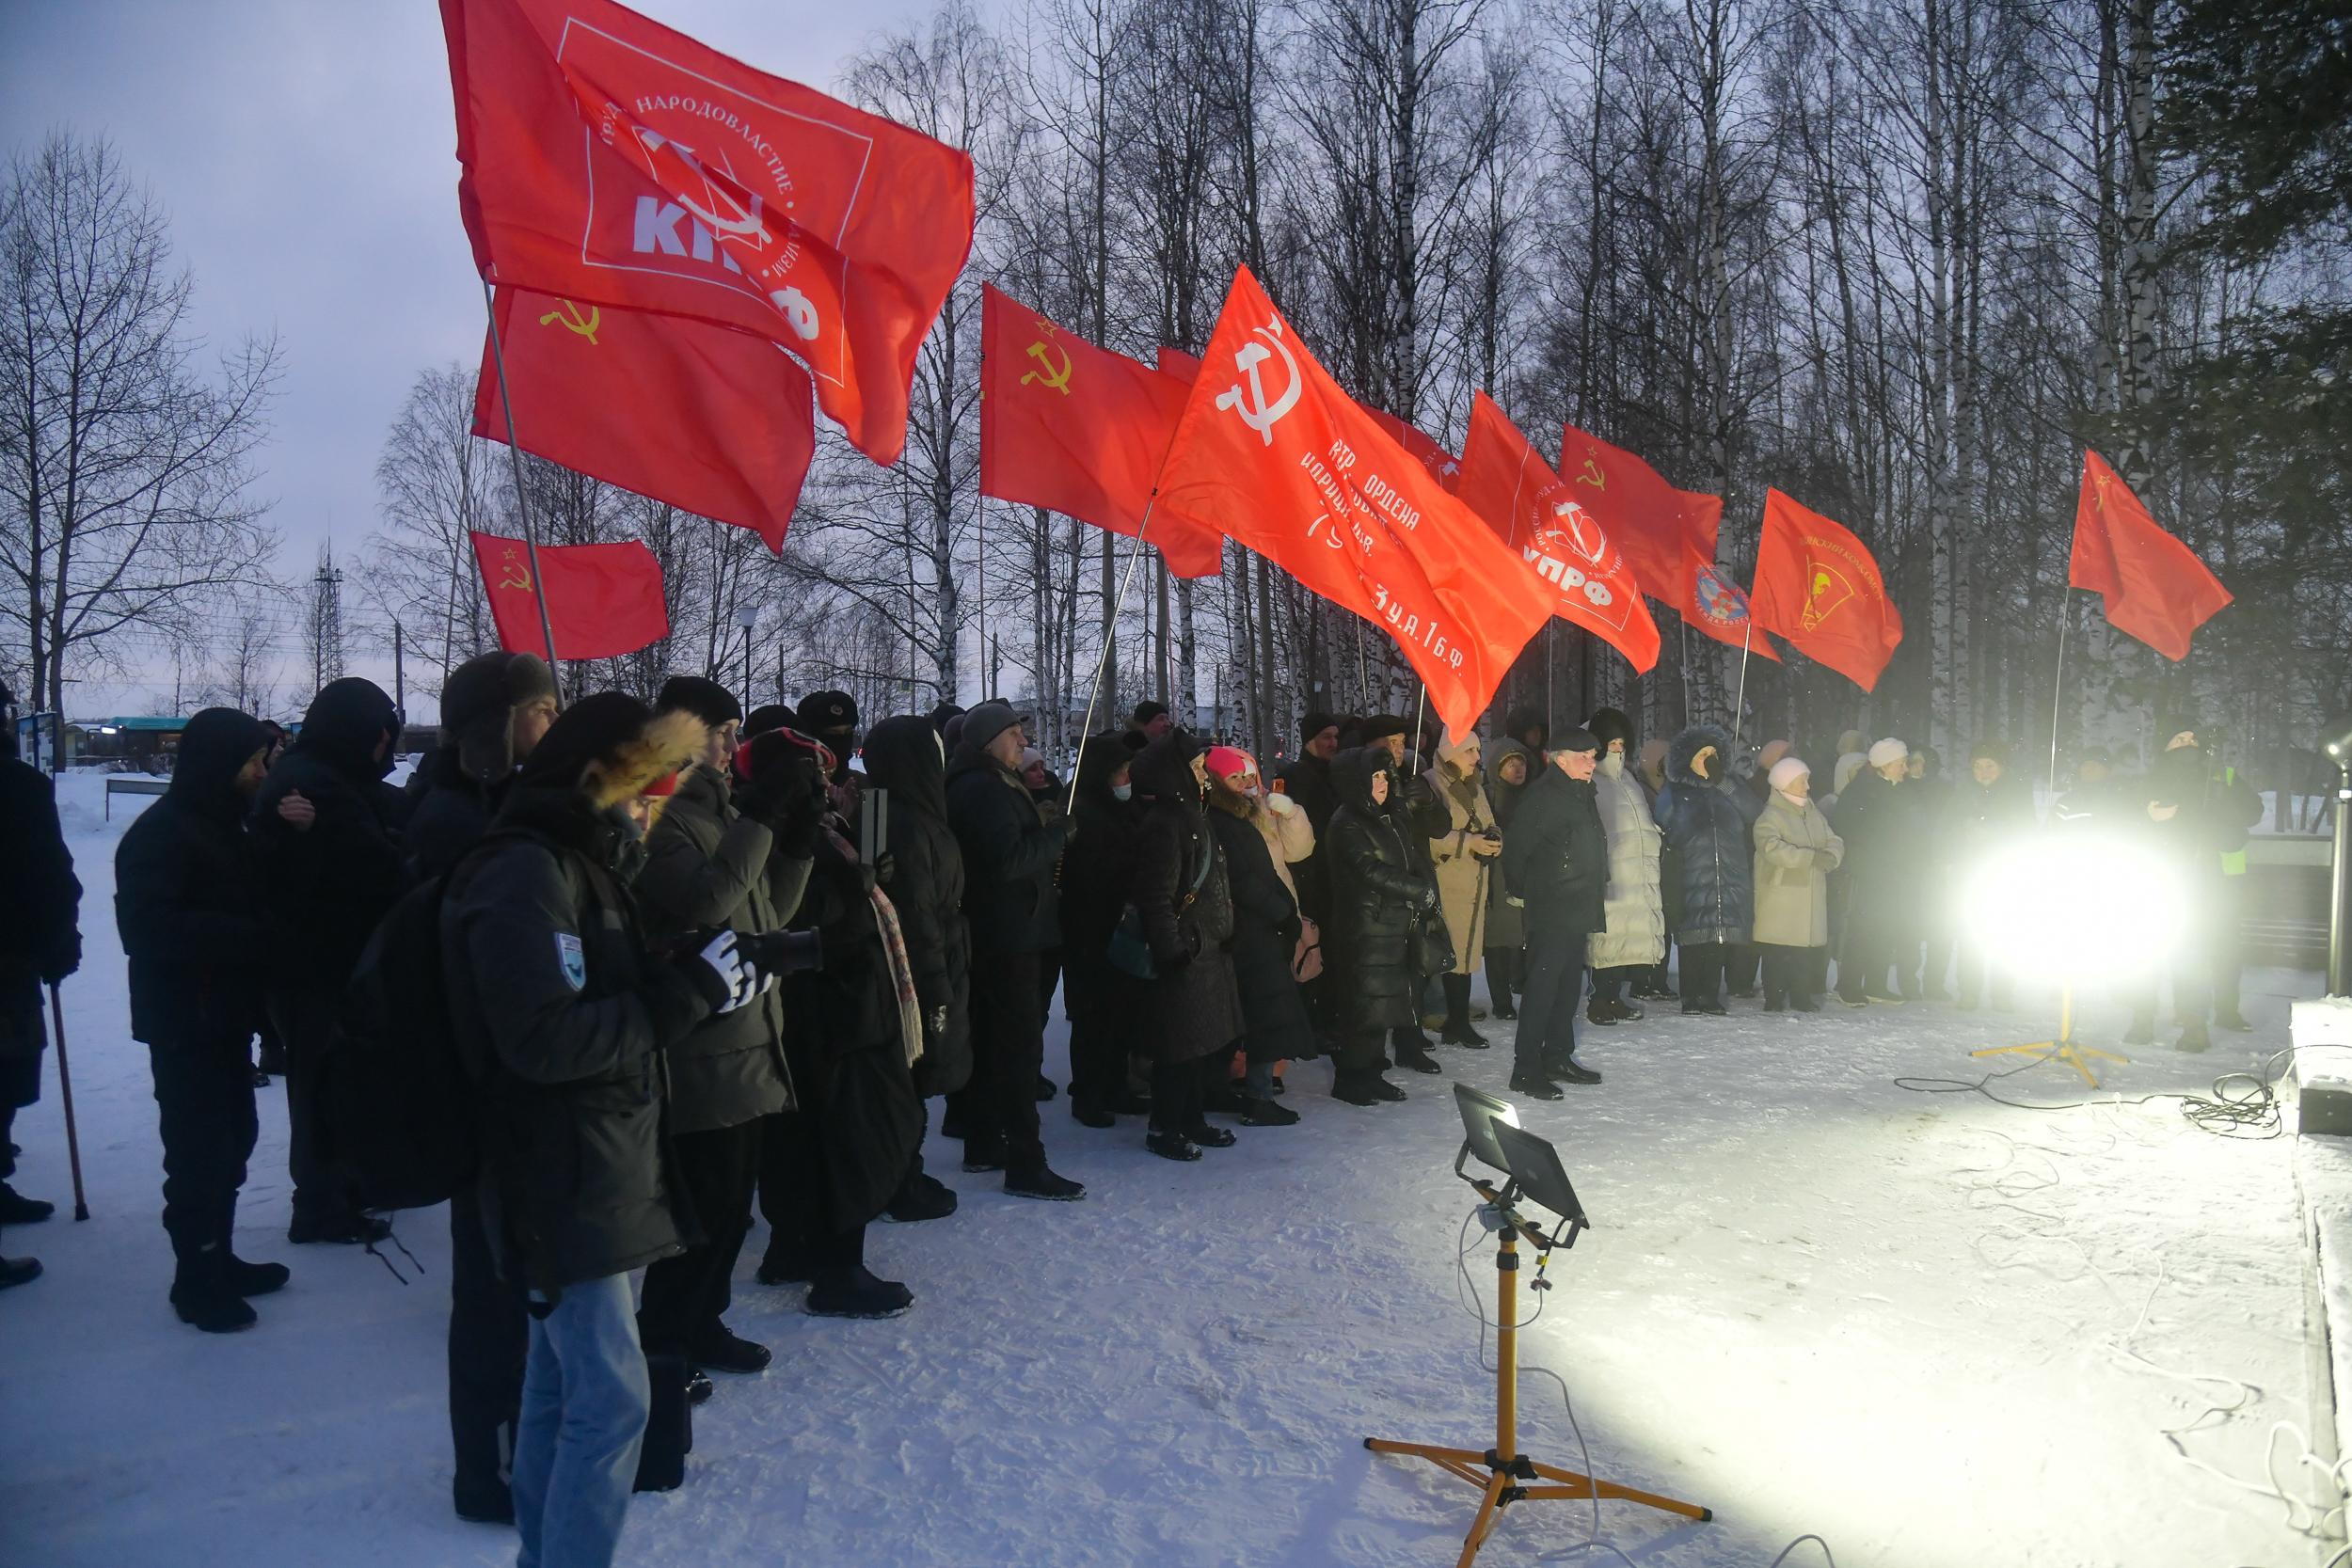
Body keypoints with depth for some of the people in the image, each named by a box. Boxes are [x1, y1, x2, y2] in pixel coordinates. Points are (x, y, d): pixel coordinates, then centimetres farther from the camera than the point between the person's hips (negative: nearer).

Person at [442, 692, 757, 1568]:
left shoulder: (584, 861, 12)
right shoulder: (522, 872, -18)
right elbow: (546, 1038, -26)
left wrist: (716, 978, -1)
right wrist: (693, 990, -21)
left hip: (596, 1171, 10)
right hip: (562, 1183, -10)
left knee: (564, 1382, 19)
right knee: (610, 1398, -5)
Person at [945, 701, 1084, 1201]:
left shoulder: (983, 785, 18)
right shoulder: (985, 789, -16)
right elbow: (1008, 858, -25)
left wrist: (1049, 836, 6)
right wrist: (1059, 833, -14)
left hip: (988, 934, 11)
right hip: (1007, 936, -11)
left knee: (991, 1040, 17)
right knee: (1021, 1043, -8)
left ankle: (983, 1145, 28)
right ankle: (1025, 1165, -5)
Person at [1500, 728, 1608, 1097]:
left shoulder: (1584, 795, 16)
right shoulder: (1542, 795, -13)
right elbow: (1516, 849, -15)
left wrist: (1597, 893, 19)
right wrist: (1526, 891, -5)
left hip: (1579, 910, 9)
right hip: (1551, 911, -9)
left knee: (1570, 984, 15)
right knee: (1542, 986, -9)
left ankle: (1558, 1056, 26)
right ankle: (1526, 1069, -7)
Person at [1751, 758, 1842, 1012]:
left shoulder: (1814, 814, 15)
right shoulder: (1770, 817, -9)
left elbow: (1834, 841, 10)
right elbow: (1773, 848, -24)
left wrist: (1830, 856, -15)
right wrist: (1811, 857, -28)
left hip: (1810, 895, 6)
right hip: (1779, 894, -6)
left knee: (1804, 949, 9)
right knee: (1777, 951, -4)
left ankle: (1801, 998, 18)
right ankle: (1774, 998, 4)